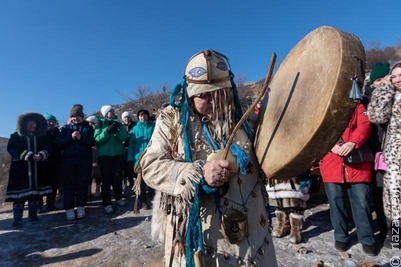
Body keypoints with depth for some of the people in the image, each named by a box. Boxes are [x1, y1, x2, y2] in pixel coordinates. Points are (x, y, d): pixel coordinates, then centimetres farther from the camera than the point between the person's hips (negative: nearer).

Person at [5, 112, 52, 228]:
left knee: (35, 192, 6)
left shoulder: (42, 137, 12)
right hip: (20, 170, -2)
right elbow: (12, 149, -8)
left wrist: (41, 155, -18)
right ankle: (17, 219, 5)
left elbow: (48, 148, 3)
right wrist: (30, 156, -19)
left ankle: (33, 215, 17)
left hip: (38, 170, 2)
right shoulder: (16, 136, 5)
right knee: (20, 193, -3)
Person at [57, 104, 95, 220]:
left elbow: (92, 142, -4)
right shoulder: (65, 128, 12)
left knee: (82, 184, 4)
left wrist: (81, 138, -18)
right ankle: (69, 209, 6)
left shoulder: (88, 127, 8)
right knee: (69, 184, 1)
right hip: (68, 160, 1)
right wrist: (71, 138, -13)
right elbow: (59, 143, 1)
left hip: (84, 160, 0)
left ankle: (81, 207, 13)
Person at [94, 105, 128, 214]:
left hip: (118, 154, 2)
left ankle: (118, 198, 21)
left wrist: (117, 130, -21)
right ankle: (107, 204, 6)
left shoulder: (118, 123, 9)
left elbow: (124, 137, -4)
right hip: (104, 155, -2)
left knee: (117, 177, 0)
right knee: (106, 179, -2)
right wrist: (107, 131, -20)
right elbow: (97, 140, -9)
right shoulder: (100, 124, 4)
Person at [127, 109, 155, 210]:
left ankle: (151, 200, 23)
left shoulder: (153, 126, 3)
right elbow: (131, 144, 6)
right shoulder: (135, 128, 7)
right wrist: (130, 159, -1)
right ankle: (143, 202, 20)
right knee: (141, 180, 8)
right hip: (139, 157, 1)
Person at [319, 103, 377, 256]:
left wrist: (353, 142, -23)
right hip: (331, 163, 0)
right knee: (335, 201, 7)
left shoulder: (356, 106, 11)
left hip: (357, 163, 0)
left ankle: (367, 239, 23)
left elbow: (365, 125, -4)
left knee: (362, 201, 3)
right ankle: (340, 237, 25)